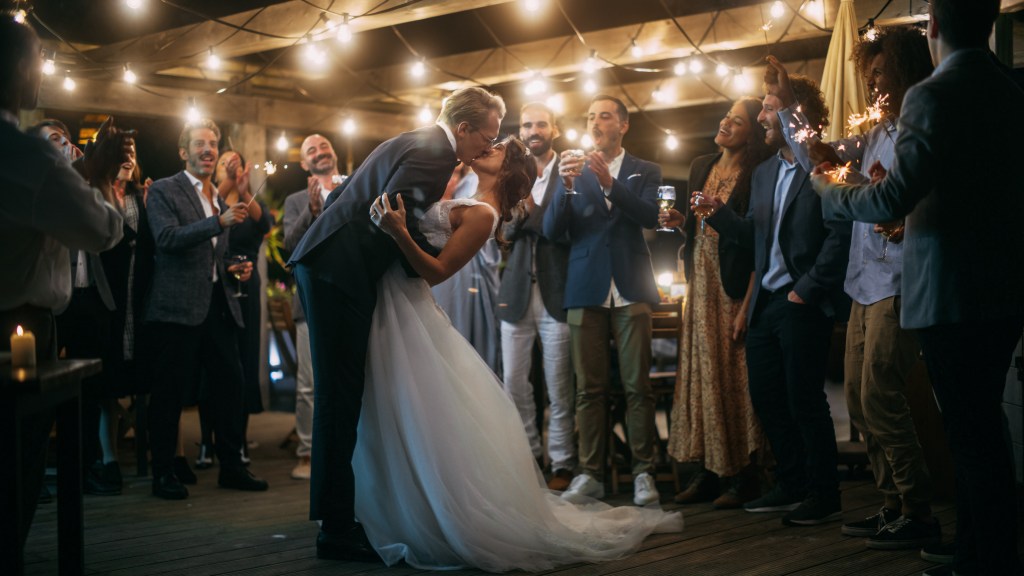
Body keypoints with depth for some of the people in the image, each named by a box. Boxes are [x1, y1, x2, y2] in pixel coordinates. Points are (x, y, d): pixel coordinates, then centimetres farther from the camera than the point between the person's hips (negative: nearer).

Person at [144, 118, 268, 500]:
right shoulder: (164, 191, -2)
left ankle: (231, 467, 17)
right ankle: (163, 474, 7)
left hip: (218, 303, 7)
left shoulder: (220, 199, 20)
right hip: (178, 306, -7)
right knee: (170, 389, -2)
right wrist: (220, 222, -24)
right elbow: (166, 238, -18)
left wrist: (236, 269, 10)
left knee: (230, 383, 6)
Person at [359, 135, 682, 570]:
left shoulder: (481, 215, -12)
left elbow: (436, 272, -19)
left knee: (427, 426, -4)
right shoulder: (464, 203, 15)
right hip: (388, 305, 9)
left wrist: (400, 232, -30)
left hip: (407, 307, -9)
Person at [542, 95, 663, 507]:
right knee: (589, 388, 1)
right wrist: (565, 186, -14)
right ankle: (590, 473, 5)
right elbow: (551, 230, 2)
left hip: (630, 292, -1)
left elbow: (651, 216, -8)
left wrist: (610, 183, -21)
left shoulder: (644, 172, 10)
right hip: (586, 291, 1)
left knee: (637, 386, -2)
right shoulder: (574, 171, 13)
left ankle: (643, 472, 3)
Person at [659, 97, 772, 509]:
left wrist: (747, 306, -19)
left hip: (735, 287, -7)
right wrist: (679, 222, 0)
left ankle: (743, 474, 5)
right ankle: (708, 470, 13)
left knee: (735, 376, -3)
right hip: (700, 284, 7)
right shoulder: (702, 167, 13)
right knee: (702, 374, 7)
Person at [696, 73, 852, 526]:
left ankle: (824, 496, 10)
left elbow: (840, 236, -16)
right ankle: (791, 486, 25)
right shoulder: (764, 173, 16)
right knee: (765, 397, 12)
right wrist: (719, 214, 0)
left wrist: (806, 289, -16)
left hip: (803, 303, -8)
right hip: (764, 302, 8)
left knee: (804, 399, -3)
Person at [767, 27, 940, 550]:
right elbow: (817, 162, 27)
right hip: (866, 284, 9)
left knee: (880, 396, -10)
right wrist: (787, 105, 21)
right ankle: (893, 505, 19)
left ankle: (918, 515, 0)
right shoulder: (877, 134, 16)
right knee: (858, 397, 11)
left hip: (897, 285, -9)